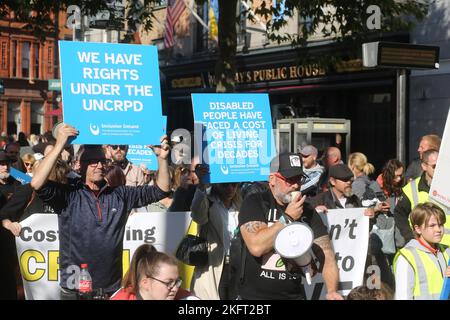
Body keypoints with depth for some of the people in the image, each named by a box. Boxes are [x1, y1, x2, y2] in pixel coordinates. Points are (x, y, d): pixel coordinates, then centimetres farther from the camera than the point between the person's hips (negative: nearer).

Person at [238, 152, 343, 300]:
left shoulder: (307, 211, 2)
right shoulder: (254, 203, -8)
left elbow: (326, 254, -4)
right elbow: (256, 247, -22)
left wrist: (332, 291, -18)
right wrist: (287, 218, -18)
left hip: (294, 295, 3)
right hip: (254, 294, -3)